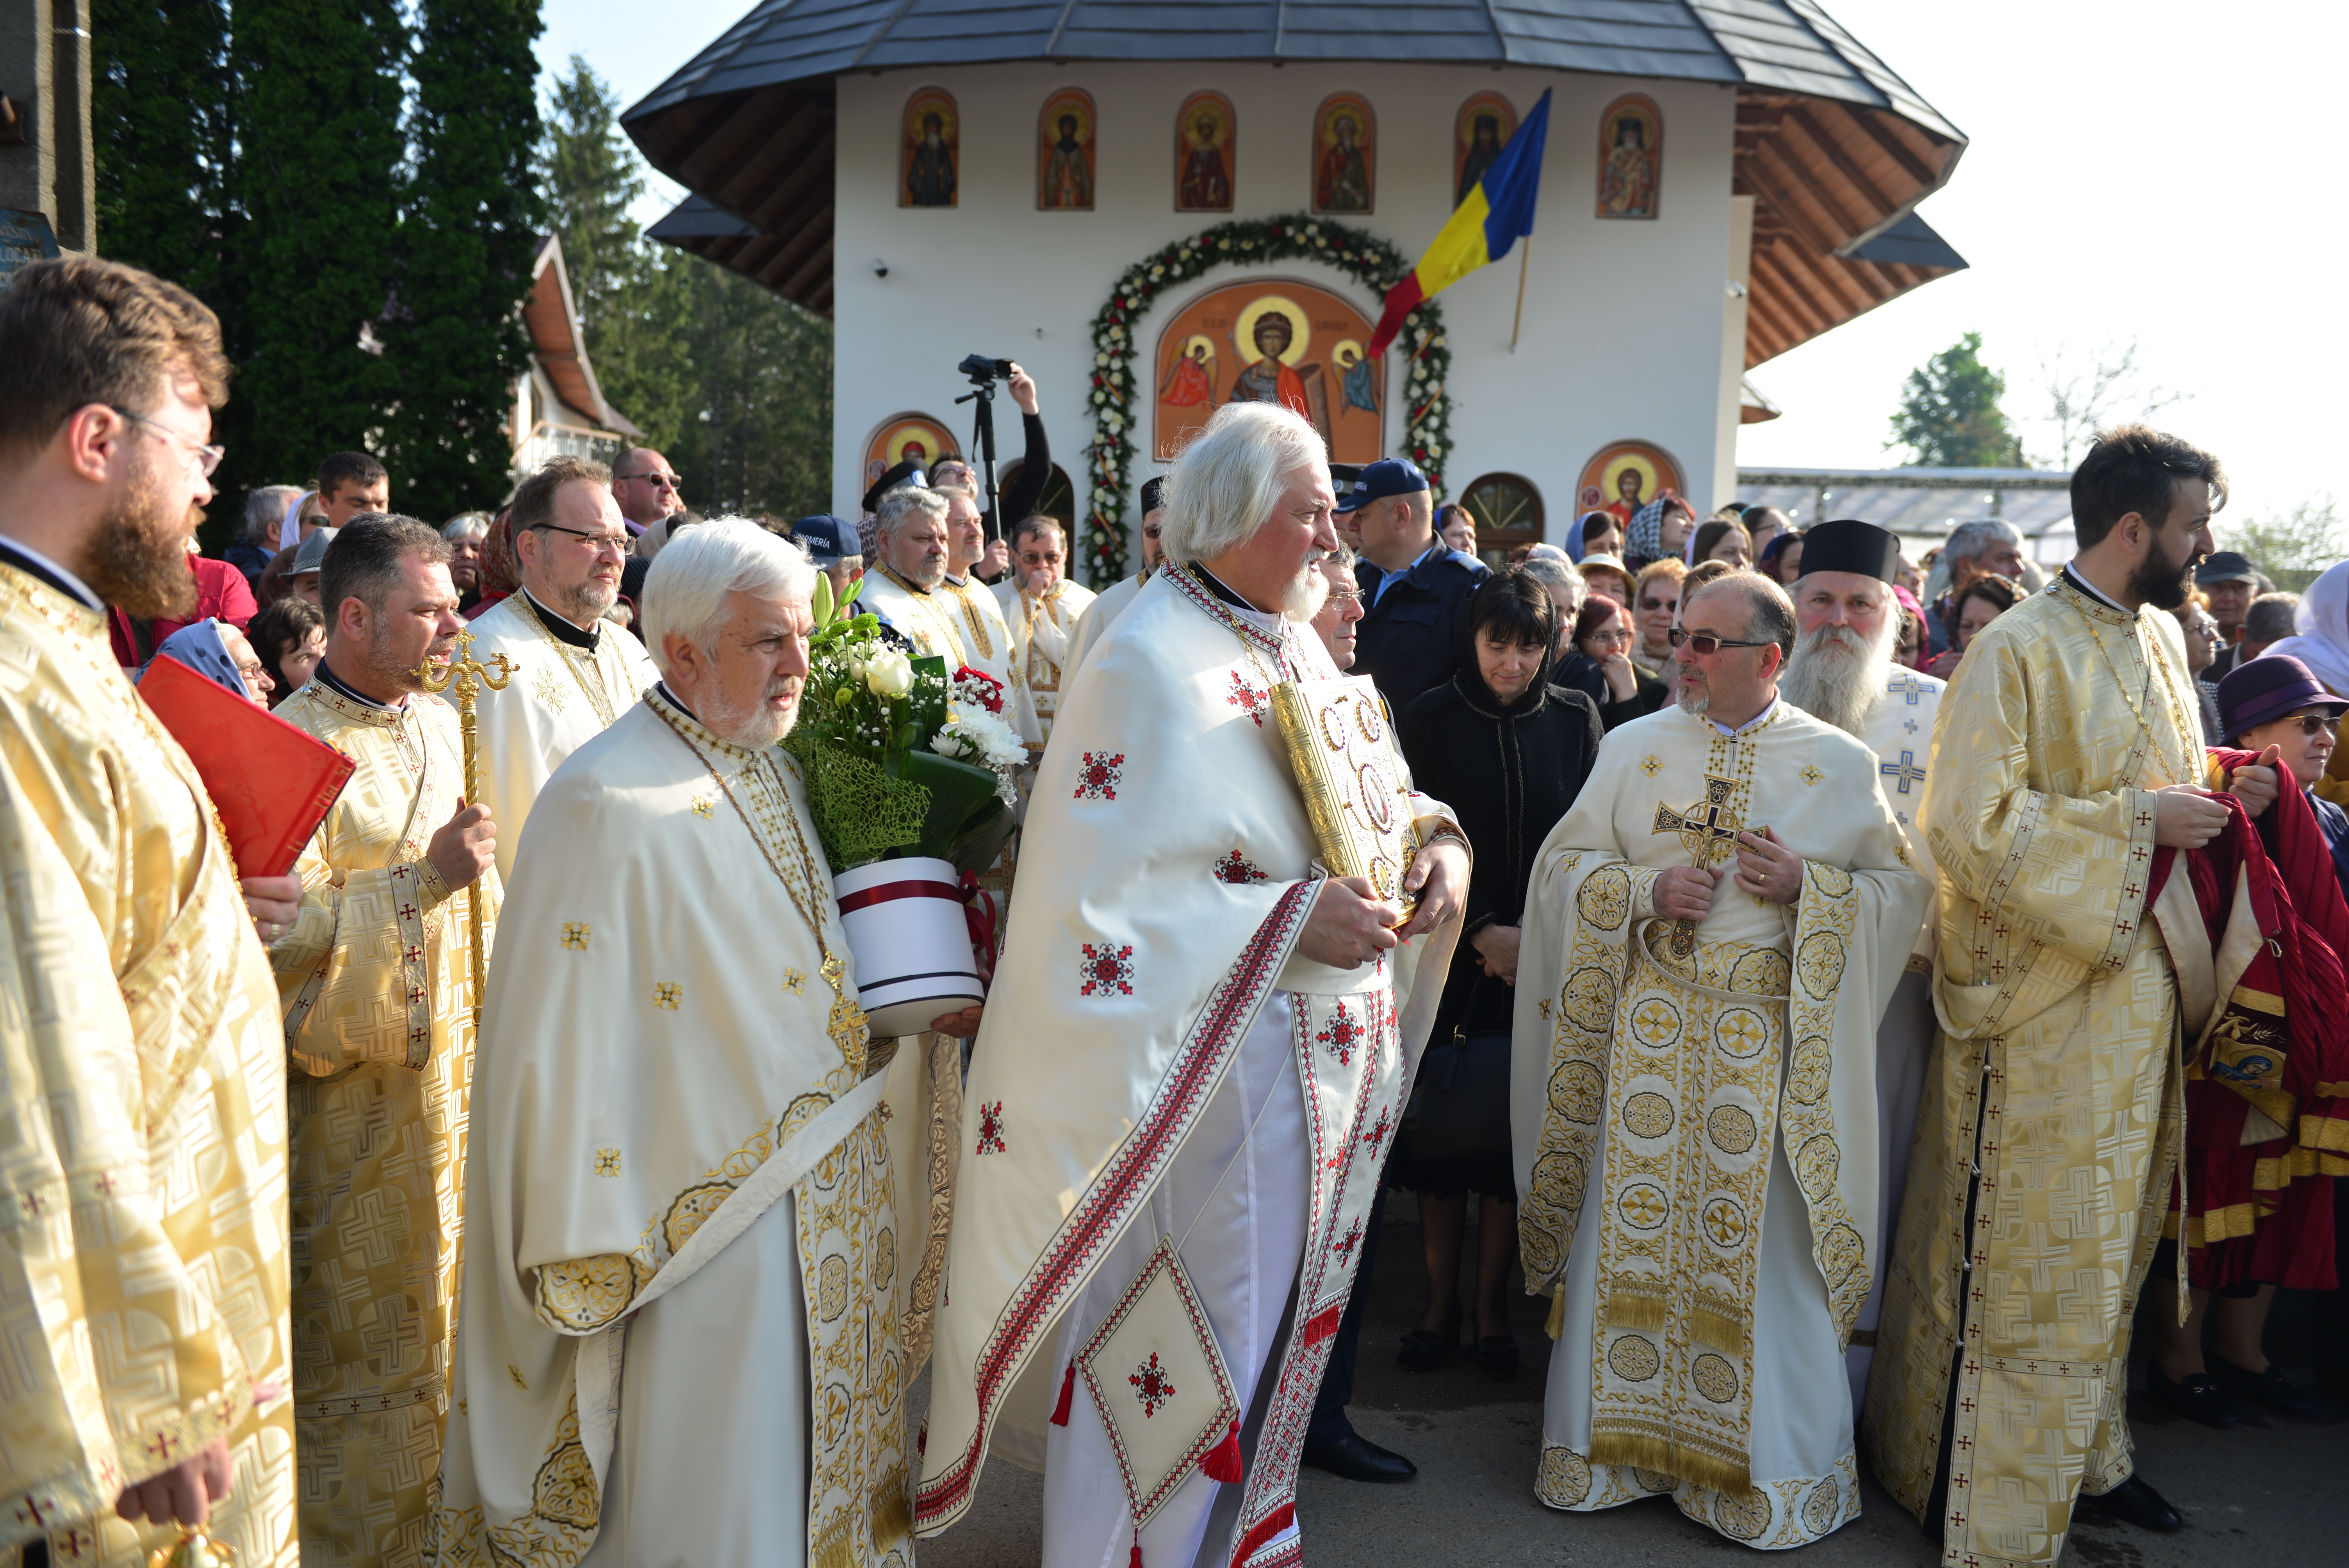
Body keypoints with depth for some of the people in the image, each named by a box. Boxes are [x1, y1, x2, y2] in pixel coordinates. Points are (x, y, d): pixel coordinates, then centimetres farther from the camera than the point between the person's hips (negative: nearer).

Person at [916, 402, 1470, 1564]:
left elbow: (1370, 788, 17)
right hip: (1209, 1065, -8)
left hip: (1319, 1059, 9)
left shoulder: (1296, 644, 8)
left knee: (1276, 1306, 22)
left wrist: (1433, 835, -5)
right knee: (1189, 1338, 4)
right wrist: (1289, 916, -24)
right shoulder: (1151, 664, -18)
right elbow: (1104, 887, -23)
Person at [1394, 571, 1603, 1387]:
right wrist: (1482, 932, -13)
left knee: (1514, 1131, 4)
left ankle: (1491, 1303, 18)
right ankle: (1441, 1299, 17)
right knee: (1442, 1128, 3)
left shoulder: (1574, 718, 4)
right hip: (1451, 958, -1)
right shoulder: (1431, 720, -1)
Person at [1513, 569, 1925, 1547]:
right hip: (1649, 1027, 2)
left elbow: (1902, 888, 4)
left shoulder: (1839, 763, 2)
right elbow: (1562, 862, 7)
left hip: (1772, 1035, -1)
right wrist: (1647, 890, -10)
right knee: (1631, 1230, 5)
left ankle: (1773, 1466, 18)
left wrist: (1807, 886, -13)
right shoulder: (1635, 748, 6)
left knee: (1760, 1242, 1)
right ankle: (1618, 1441, 21)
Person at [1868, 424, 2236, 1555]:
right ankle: (1988, 1505, 17)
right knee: (2020, 1261, 2)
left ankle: (2085, 1452, 37)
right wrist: (2135, 822, -19)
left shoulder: (2163, 638, 10)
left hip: (2138, 993, 8)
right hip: (2040, 1006, -8)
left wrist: (2200, 810, 5)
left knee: (2110, 1245, 19)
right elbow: (1973, 825, -21)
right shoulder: (2017, 650, -15)